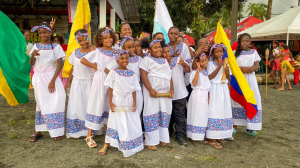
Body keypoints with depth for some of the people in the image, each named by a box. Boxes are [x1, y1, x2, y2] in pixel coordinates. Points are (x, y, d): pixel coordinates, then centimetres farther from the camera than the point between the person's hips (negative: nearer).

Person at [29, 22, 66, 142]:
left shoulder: (56, 47, -2)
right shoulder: (36, 46, 8)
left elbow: (59, 65, -7)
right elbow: (31, 64, 9)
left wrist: (53, 81, -15)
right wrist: (32, 55, -13)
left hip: (50, 77, -3)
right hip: (38, 78, 3)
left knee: (54, 102, -7)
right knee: (41, 103, 9)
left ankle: (56, 132, 3)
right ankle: (38, 131, 16)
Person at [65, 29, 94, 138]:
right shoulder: (75, 52, 4)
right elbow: (73, 68, 10)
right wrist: (68, 82, 10)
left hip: (89, 83, -3)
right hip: (77, 82, 3)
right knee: (76, 107, 8)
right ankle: (76, 131, 20)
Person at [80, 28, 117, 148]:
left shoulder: (115, 52, 7)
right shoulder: (97, 51, -3)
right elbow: (83, 60, -4)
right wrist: (95, 66, -5)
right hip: (99, 80, -4)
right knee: (96, 106, -1)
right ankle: (89, 136, 8)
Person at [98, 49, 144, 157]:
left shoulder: (132, 74, 3)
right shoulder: (113, 73, -3)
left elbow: (134, 90, 3)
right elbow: (110, 89, -5)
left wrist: (134, 102, -4)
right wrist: (111, 102, -10)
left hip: (129, 103, 3)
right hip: (117, 102, -2)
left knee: (130, 123, 8)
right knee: (115, 122, 3)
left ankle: (129, 146, 26)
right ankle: (106, 145, 19)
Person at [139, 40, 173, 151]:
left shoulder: (164, 60, 20)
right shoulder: (147, 59, 1)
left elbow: (169, 76, 19)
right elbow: (143, 75, -10)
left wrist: (171, 89, 5)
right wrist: (150, 90, -19)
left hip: (165, 93, 6)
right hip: (153, 92, -6)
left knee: (165, 115, 7)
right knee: (152, 115, -4)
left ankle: (162, 139, 19)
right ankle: (150, 142, 4)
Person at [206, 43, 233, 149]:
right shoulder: (211, 63, -5)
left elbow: (229, 79, 11)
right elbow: (210, 77, -16)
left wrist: (227, 73, -10)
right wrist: (219, 67, -17)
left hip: (224, 89, 6)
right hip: (214, 89, -6)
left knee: (224, 111, 9)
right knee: (214, 111, -6)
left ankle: (220, 135, 21)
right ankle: (212, 139, -1)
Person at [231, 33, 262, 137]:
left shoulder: (253, 52, 9)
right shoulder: (236, 53, 6)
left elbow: (257, 65, 1)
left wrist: (249, 69, -20)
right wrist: (242, 68, -20)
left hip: (250, 79, 1)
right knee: (237, 100, 2)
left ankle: (250, 128, 6)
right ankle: (235, 127, 14)